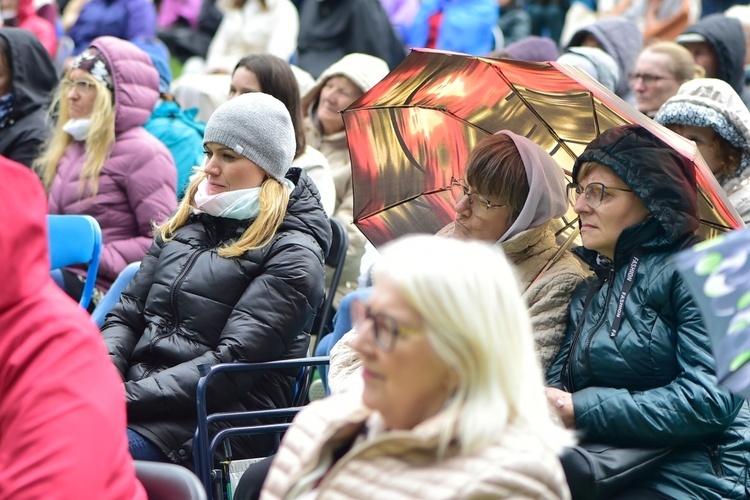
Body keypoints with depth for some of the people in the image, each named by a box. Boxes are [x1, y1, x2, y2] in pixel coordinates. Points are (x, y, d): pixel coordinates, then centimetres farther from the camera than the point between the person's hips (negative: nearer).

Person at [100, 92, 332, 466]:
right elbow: (125, 316, 17)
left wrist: (127, 397, -19)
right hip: (140, 398, 6)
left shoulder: (292, 255, -3)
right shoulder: (186, 224, 19)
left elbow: (233, 360, -13)